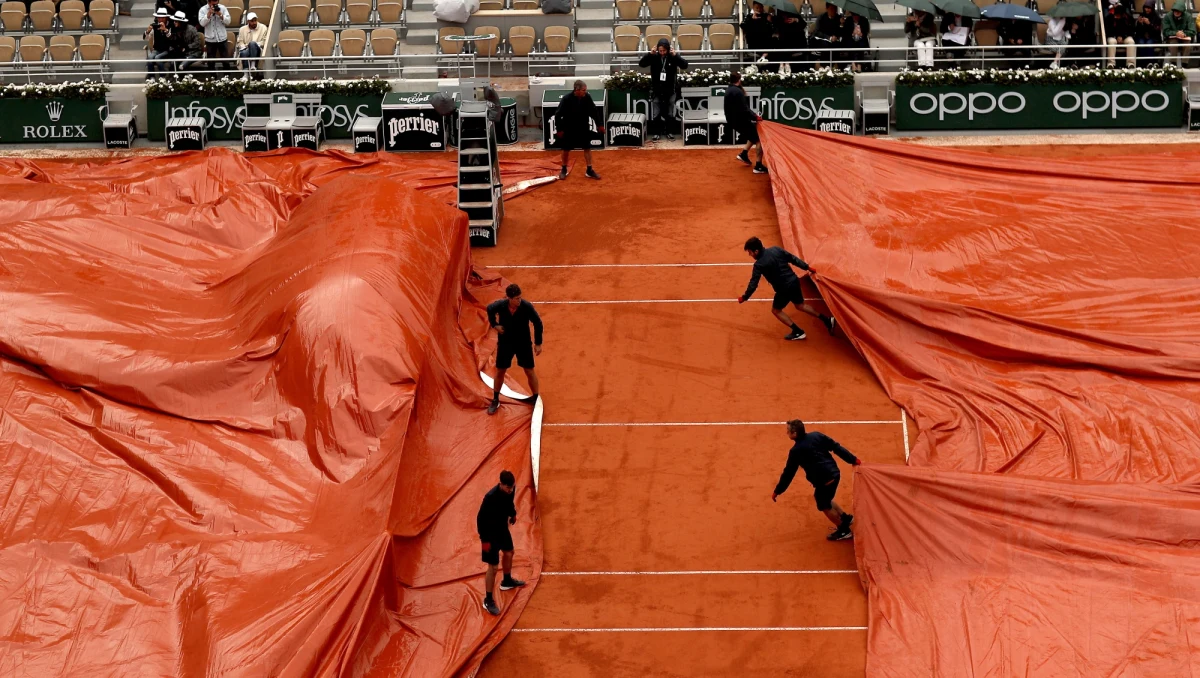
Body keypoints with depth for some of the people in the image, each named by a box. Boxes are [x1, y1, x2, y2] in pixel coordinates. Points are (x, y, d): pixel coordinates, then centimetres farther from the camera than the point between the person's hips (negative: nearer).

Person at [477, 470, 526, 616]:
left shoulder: (511, 489, -15)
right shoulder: (491, 497, -36)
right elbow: (481, 519, -27)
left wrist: (512, 514, 19)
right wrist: (484, 540, -22)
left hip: (503, 527, 8)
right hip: (491, 532, -8)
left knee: (509, 553, 29)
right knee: (493, 567, -3)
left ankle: (507, 581, 56)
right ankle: (488, 600, 11)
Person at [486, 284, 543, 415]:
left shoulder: (527, 307, -26)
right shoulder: (500, 305, -23)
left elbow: (538, 323, -11)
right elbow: (489, 309, 3)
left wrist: (538, 343, -7)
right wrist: (494, 324, -7)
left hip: (524, 343, -1)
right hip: (505, 343, 1)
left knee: (530, 371, 6)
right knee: (500, 371, 12)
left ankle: (536, 399, 24)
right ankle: (495, 400, 28)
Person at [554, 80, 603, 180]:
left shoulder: (587, 97, -12)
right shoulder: (566, 99, -22)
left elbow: (594, 111, 0)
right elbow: (558, 115, -14)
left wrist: (599, 124, 3)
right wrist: (559, 129, -11)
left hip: (583, 128, 3)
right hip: (569, 129, -3)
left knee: (587, 148, 4)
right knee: (566, 150, 10)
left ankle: (589, 171, 13)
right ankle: (564, 170, 27)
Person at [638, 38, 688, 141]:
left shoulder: (673, 57, -8)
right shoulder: (654, 57, -7)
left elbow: (685, 65, -17)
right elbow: (641, 64, -12)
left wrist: (675, 55, -27)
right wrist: (650, 54, -23)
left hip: (670, 90, 0)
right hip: (656, 90, 0)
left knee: (670, 113, 10)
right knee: (655, 114, 4)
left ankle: (669, 132, 22)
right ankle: (656, 133, 14)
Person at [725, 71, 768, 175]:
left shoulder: (729, 91, 9)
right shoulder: (738, 92, -22)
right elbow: (744, 110, -25)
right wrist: (755, 117, -17)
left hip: (734, 121, 10)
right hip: (741, 121, -10)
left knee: (754, 135, 29)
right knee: (760, 140, -5)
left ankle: (744, 154, 27)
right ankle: (758, 166, -7)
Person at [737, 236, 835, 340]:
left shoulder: (759, 265, -18)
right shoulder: (776, 249, 0)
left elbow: (753, 284, -14)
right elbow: (793, 259, 7)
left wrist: (744, 298, -1)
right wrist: (807, 267, 17)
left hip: (784, 289, -7)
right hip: (794, 281, 7)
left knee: (776, 310, 16)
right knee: (800, 305, 27)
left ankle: (798, 332, 13)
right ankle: (827, 320, 28)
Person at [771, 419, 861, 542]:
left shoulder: (796, 451, -9)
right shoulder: (816, 435, 6)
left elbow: (788, 473, -3)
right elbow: (836, 447, 5)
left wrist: (777, 491, 6)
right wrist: (853, 460, 13)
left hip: (823, 480, -7)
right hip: (834, 473, 7)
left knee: (824, 506, 14)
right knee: (825, 499, 30)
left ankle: (844, 531, 22)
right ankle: (846, 518, 37)